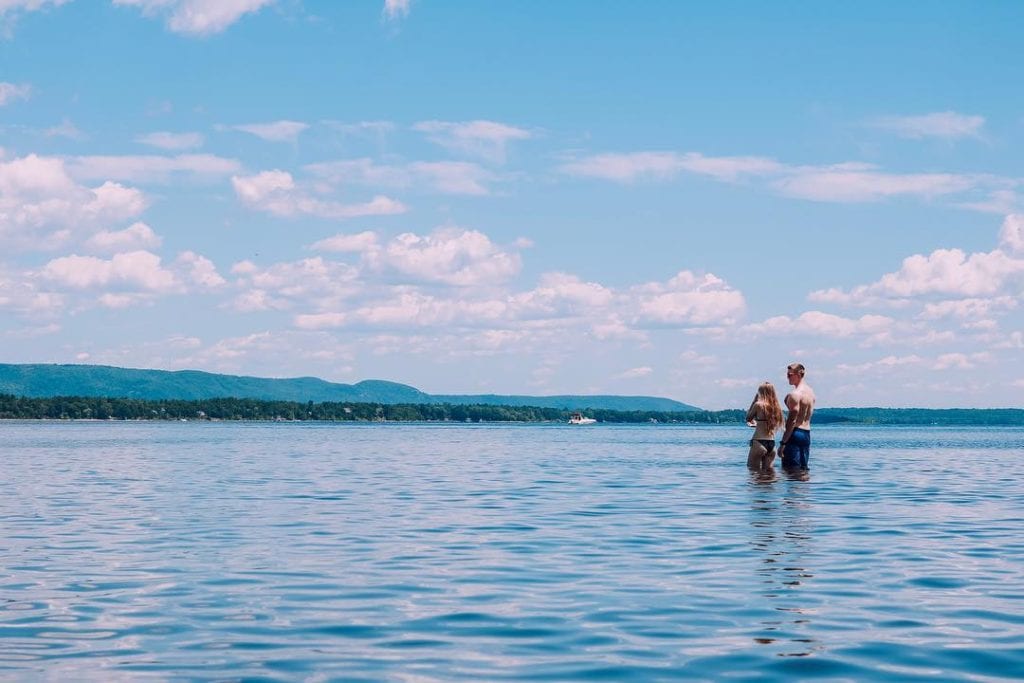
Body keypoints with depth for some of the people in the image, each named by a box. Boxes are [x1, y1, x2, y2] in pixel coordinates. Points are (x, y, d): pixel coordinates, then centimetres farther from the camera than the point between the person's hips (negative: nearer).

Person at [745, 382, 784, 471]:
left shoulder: (758, 405, -8)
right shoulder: (776, 407, 9)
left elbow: (748, 418, 6)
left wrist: (754, 401, 8)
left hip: (759, 442, -6)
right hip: (772, 444, 6)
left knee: (753, 470, 0)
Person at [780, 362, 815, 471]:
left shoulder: (795, 394, -15)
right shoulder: (810, 391, 14)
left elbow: (792, 421, -19)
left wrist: (783, 443, -19)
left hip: (795, 434, -9)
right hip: (807, 434, 9)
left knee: (789, 470, -8)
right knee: (803, 469, 13)